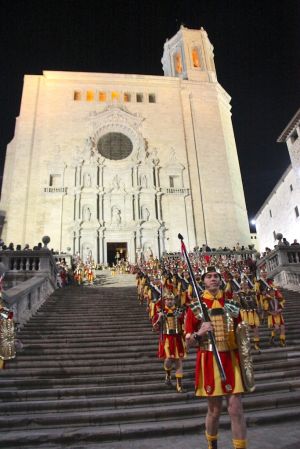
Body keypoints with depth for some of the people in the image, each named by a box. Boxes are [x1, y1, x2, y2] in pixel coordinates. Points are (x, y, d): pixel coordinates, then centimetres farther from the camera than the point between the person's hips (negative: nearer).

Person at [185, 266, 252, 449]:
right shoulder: (195, 307, -5)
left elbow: (241, 334, 12)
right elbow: (189, 343, -3)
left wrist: (246, 360, 3)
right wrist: (199, 333, -22)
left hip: (231, 360, 2)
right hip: (209, 361, -1)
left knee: (236, 409, 2)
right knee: (214, 410, 12)